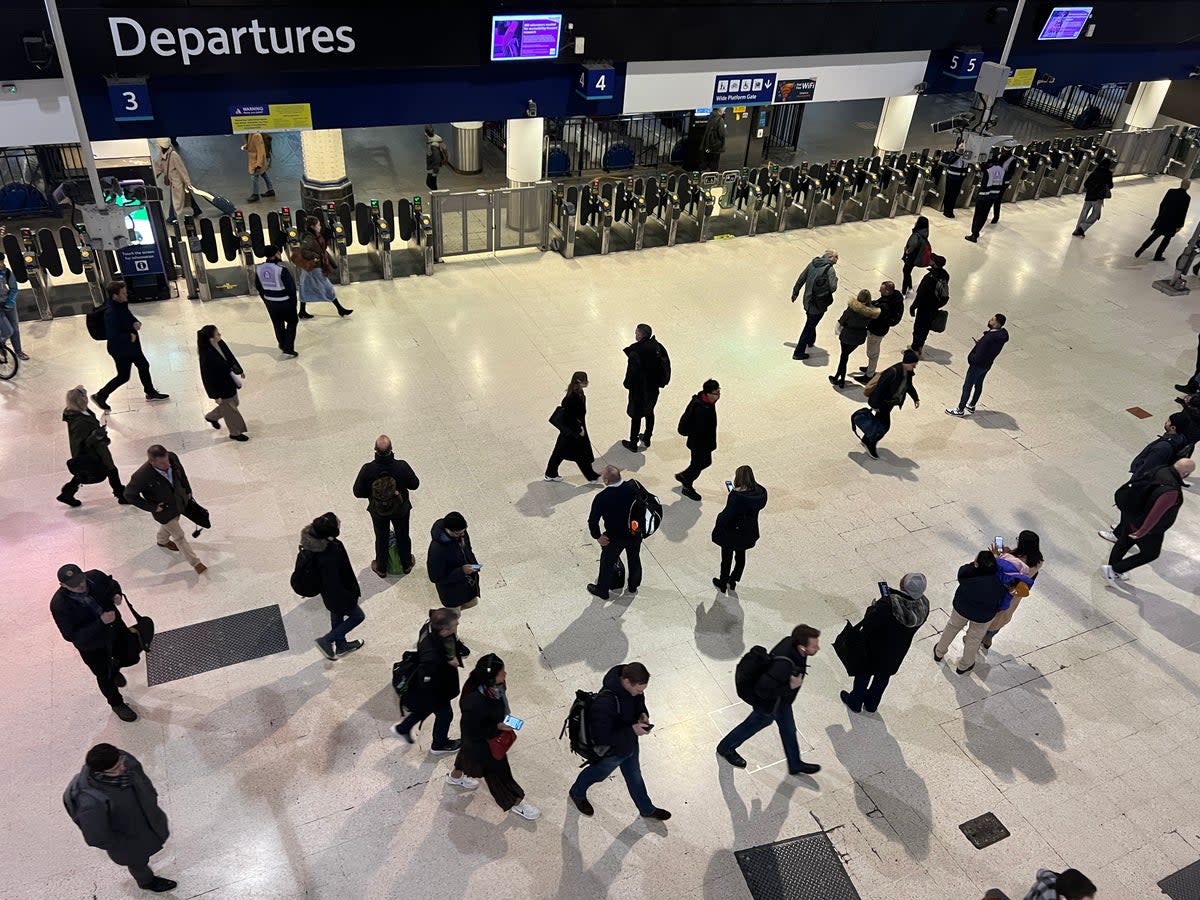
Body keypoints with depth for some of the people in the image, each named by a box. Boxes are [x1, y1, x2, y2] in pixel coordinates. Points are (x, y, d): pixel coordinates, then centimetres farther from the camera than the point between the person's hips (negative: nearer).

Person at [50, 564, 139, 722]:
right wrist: (100, 622, -38)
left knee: (129, 656, 26)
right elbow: (71, 636, -29)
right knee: (105, 676, 19)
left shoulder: (95, 577, -22)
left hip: (115, 627, 4)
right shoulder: (59, 606, -33)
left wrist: (116, 595, -20)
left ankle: (113, 669, 62)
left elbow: (112, 584, 2)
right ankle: (117, 704, 48)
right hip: (92, 646, -4)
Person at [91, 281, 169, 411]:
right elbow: (112, 336, -33)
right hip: (120, 349, -9)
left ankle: (151, 393, 39)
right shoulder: (111, 313, -31)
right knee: (123, 376, 4)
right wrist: (129, 337, -22)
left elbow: (130, 317, 16)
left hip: (131, 345, 9)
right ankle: (100, 396, 21)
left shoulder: (122, 305, -4)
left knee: (144, 366, 21)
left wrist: (136, 322, -5)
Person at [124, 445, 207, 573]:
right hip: (164, 510, -5)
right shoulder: (142, 476, -38)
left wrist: (188, 491, 7)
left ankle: (162, 540, 66)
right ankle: (195, 562, 28)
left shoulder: (172, 457, -25)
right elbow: (129, 495, -21)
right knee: (179, 536, 10)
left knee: (169, 525, 34)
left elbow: (181, 473, -2)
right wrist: (153, 507, -19)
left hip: (180, 502, 6)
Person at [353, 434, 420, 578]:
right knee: (403, 536, 26)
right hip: (401, 509, 0)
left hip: (378, 511, 0)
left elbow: (357, 492, -18)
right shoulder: (402, 466, -30)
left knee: (381, 538, 25)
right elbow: (414, 484, -14)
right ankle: (406, 564, 48)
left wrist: (372, 494, 1)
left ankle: (381, 569, 46)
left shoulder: (367, 469, -30)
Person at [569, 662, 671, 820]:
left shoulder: (632, 686, -21)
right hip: (610, 752, -6)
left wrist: (643, 714, -18)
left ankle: (647, 809, 54)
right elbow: (601, 738, -37)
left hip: (630, 744, 6)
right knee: (597, 774, 26)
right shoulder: (604, 703, -45)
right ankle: (577, 793, 57)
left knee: (635, 777, 29)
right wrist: (632, 730, -35)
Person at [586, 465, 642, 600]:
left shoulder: (601, 498, -28)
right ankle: (633, 588, 48)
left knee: (607, 563, 21)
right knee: (634, 560, 27)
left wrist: (598, 536, -4)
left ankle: (602, 591, 42)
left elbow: (593, 521, -21)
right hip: (636, 533, 4)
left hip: (615, 538, -4)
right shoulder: (634, 486, -18)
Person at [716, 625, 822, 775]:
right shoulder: (784, 665, -45)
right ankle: (725, 748, 48)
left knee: (788, 729, 25)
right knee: (753, 725, 20)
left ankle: (795, 765, 50)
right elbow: (763, 690, -38)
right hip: (769, 704, -7)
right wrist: (790, 687, -33)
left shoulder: (790, 641, -21)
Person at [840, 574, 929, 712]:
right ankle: (872, 703, 53)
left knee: (864, 673, 24)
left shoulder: (887, 604, -41)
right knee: (883, 675, 30)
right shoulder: (924, 606, -24)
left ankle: (855, 702, 47)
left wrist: (873, 607, -9)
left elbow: (869, 624, -28)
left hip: (876, 649, -4)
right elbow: (916, 624, -4)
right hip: (898, 650, 4)